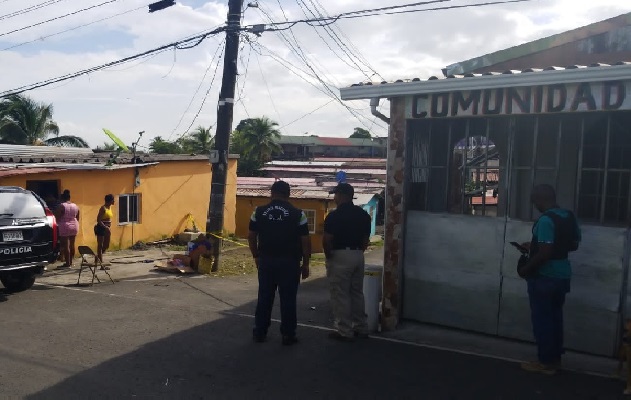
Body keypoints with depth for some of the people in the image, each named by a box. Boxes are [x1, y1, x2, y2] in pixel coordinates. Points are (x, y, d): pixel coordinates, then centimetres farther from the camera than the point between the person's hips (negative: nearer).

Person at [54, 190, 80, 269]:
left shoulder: (61, 206, -11)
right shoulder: (75, 206, 8)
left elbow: (57, 217, -14)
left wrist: (57, 224, 2)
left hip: (64, 227, -7)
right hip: (74, 227, 7)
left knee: (65, 245, -4)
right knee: (71, 245, 13)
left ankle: (67, 263, -4)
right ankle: (70, 262, 20)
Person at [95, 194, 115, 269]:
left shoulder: (110, 207, 10)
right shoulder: (103, 208, -15)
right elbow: (98, 220, -19)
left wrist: (109, 228, 14)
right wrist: (105, 227, -25)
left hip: (107, 228, 8)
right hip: (101, 228, -8)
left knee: (106, 246, 15)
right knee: (100, 246, -1)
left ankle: (98, 257, 37)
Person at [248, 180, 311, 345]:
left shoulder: (259, 212, 2)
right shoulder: (298, 214, -5)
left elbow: (251, 237, 6)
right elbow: (305, 241, -5)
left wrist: (256, 256, 18)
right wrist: (305, 264, 3)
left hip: (266, 260, 2)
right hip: (289, 262, -2)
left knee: (264, 297, 12)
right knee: (288, 299, 5)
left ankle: (260, 332, 19)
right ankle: (288, 335, 10)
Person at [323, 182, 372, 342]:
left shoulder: (334, 215, -14)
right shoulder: (363, 214, 7)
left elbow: (326, 240, -16)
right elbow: (366, 239, 10)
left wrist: (329, 255, -1)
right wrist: (359, 251, 17)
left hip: (340, 256, -7)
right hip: (358, 256, 7)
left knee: (340, 295, 1)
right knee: (357, 293, 16)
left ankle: (344, 331, 5)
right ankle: (361, 328, 23)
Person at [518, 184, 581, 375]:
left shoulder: (545, 220, -21)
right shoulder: (569, 217, 6)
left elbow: (545, 253, -25)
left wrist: (525, 269, -11)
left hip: (544, 277, -8)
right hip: (562, 275, 9)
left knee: (542, 319, 3)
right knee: (555, 317, 17)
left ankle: (546, 362, 12)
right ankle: (555, 359, 26)